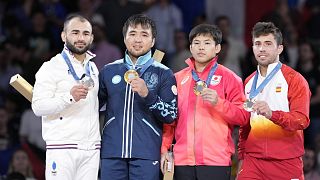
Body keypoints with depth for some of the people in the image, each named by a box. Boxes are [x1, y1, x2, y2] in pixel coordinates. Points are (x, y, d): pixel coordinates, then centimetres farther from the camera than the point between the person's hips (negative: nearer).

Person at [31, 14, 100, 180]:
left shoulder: (93, 68, 19)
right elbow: (38, 107, -12)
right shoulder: (51, 67, -2)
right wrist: (69, 97, -24)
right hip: (62, 147, -6)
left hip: (91, 148, 6)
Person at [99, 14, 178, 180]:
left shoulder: (163, 74, 5)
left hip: (147, 154, -2)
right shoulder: (109, 71, 13)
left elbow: (171, 115, -1)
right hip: (112, 152, 2)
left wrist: (147, 94, -15)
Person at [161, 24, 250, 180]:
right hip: (183, 161, 3)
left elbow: (243, 117, -1)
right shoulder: (178, 78, 15)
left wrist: (218, 103, -15)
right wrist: (164, 148, 7)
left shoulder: (229, 78, 5)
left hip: (216, 161, -3)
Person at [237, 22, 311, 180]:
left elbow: (302, 120, -13)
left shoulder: (294, 79, 0)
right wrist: (241, 156, 16)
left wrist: (272, 114, -29)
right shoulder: (249, 82, 18)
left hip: (286, 161, -4)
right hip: (253, 160, 4)